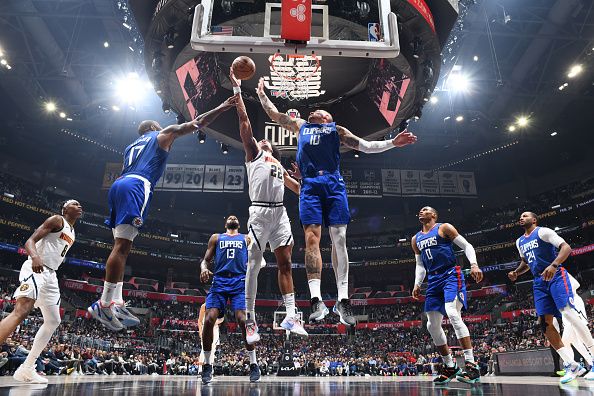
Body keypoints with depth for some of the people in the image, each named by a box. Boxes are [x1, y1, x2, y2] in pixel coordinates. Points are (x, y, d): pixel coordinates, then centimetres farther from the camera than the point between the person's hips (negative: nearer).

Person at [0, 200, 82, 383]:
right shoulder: (57, 220, -3)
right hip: (35, 269, -9)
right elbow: (30, 241, -14)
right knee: (21, 311, -28)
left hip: (50, 274, 10)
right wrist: (35, 256, -34)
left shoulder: (72, 233, 22)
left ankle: (26, 369, 13)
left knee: (53, 321, 8)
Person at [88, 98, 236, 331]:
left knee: (122, 247, 5)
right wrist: (222, 108, 23)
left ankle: (116, 304, 2)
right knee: (122, 245, -14)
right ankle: (104, 305, -16)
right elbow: (198, 123, 16)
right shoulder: (163, 134, 18)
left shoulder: (131, 146, 36)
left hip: (119, 185, 8)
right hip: (136, 186, -8)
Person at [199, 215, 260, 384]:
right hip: (219, 281, 1)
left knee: (243, 320, -16)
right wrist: (203, 269, -8)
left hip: (240, 282, -1)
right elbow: (206, 260, 16)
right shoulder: (216, 237, 23)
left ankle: (254, 364, -3)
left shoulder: (246, 239, 22)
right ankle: (207, 365, 2)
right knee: (209, 319, -14)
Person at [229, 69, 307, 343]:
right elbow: (244, 120, 7)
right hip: (260, 212, -5)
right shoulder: (253, 153, 14)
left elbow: (299, 189, 32)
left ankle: (290, 315, 4)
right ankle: (250, 321, 1)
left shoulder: (279, 165, 29)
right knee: (254, 266, -5)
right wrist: (237, 89, 6)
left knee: (285, 263, 1)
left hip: (280, 213, 5)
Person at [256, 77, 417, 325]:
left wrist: (392, 143, 8)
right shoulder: (300, 126, 30)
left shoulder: (337, 130, 25)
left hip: (333, 182, -1)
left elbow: (366, 146, 18)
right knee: (311, 238, -12)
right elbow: (274, 114, 38)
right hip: (310, 184, 1)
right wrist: (261, 94, 40)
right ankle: (316, 300, -15)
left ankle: (343, 300, -8)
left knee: (339, 239, -9)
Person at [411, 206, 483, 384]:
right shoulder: (416, 239, 18)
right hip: (433, 280, 7)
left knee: (452, 313, -26)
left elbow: (466, 246, -2)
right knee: (432, 325, 2)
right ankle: (450, 367, 15)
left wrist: (474, 264, -18)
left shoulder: (444, 228, 2)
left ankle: (471, 365, -23)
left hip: (451, 275, -6)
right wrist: (417, 284, 5)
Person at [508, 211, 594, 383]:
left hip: (556, 276, -7)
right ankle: (571, 365, 1)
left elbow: (566, 247, -15)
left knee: (568, 313, -20)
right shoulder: (519, 242, 18)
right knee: (544, 322, -3)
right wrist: (515, 273, 11)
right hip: (539, 282, 7)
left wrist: (554, 265, -31)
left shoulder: (543, 231, -5)